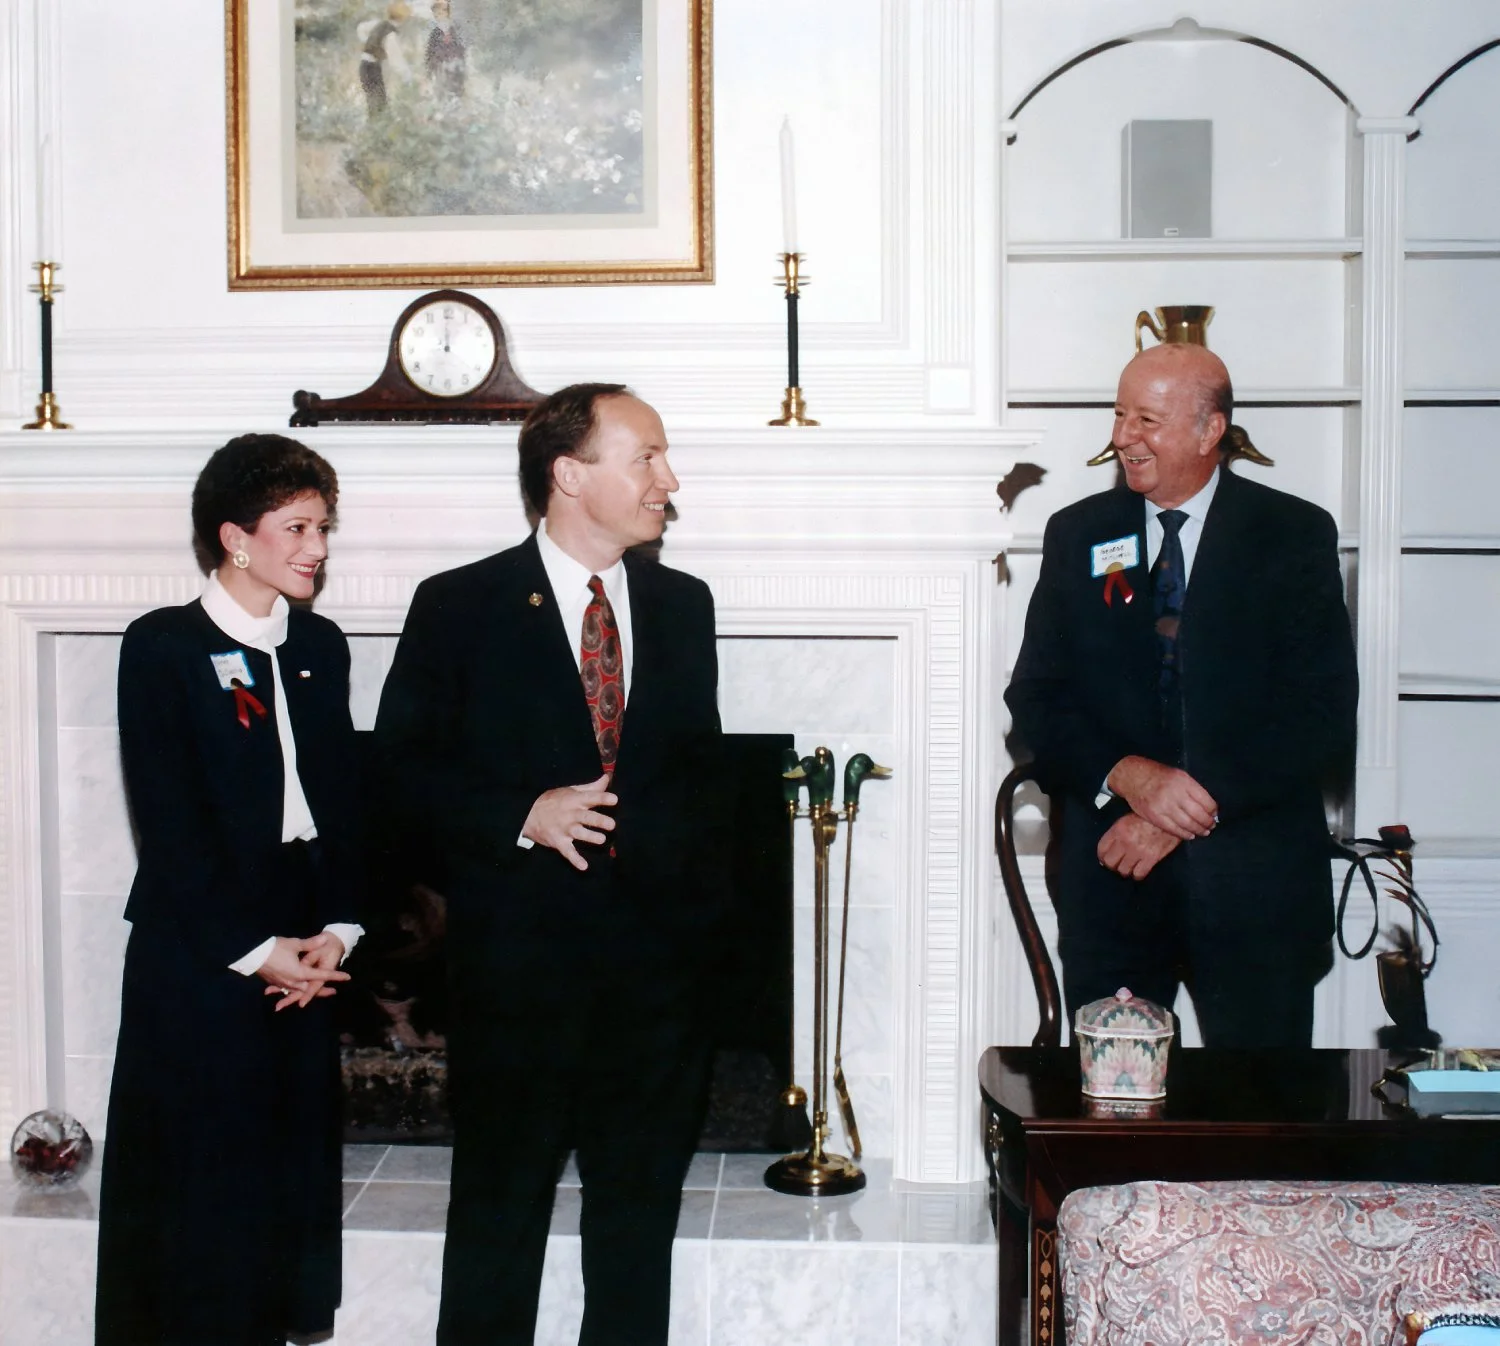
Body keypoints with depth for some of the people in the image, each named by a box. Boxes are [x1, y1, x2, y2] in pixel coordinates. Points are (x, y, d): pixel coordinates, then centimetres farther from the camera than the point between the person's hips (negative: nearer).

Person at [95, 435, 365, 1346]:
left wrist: (338, 928, -3)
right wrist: (252, 949, -13)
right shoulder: (162, 647, -7)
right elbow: (169, 820, -11)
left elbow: (342, 801, 9)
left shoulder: (320, 647, 10)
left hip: (306, 949, 5)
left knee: (295, 1162, 9)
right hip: (199, 952, -5)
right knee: (200, 1176, 2)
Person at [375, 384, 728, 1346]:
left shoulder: (683, 605, 10)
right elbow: (404, 764, -3)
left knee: (641, 1212, 14)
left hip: (658, 959, 4)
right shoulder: (458, 607, -3)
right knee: (498, 1213, 8)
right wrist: (521, 818, -17)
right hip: (517, 953, -3)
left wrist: (704, 896, 7)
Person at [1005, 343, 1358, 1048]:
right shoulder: (1078, 535, 8)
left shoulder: (1296, 535, 0)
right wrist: (1127, 775, -14)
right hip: (1111, 866, 2)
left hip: (1256, 880, -2)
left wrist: (1193, 808, -14)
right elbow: (1034, 699, 4)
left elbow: (1324, 719, -6)